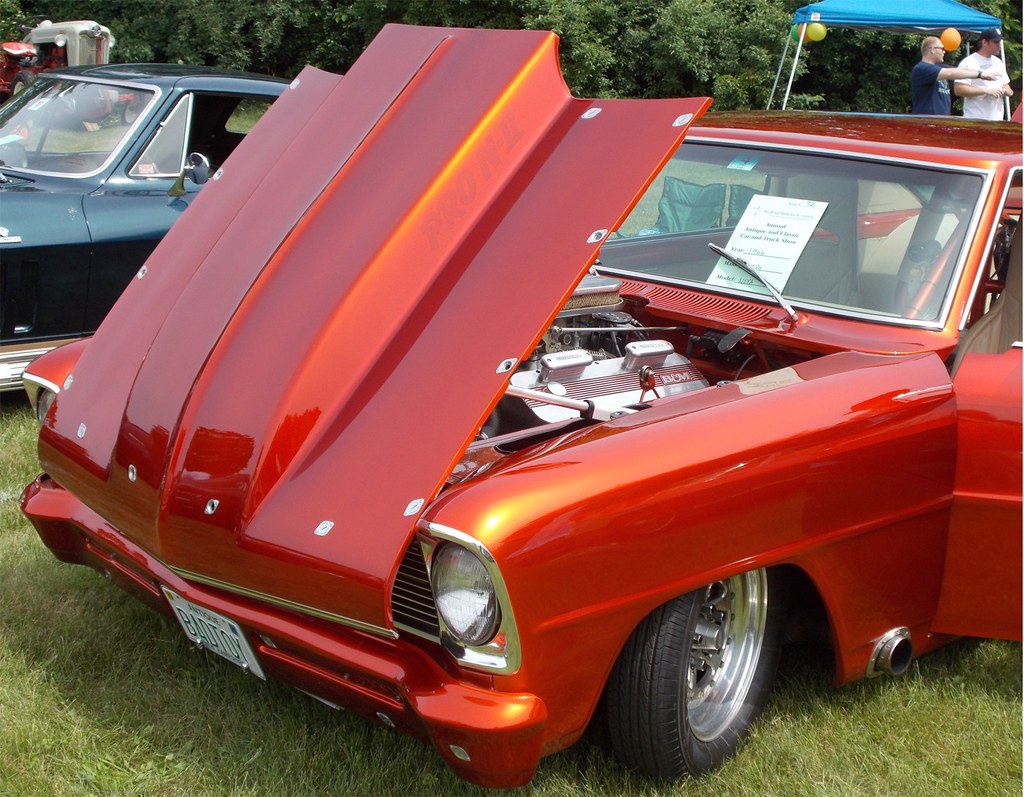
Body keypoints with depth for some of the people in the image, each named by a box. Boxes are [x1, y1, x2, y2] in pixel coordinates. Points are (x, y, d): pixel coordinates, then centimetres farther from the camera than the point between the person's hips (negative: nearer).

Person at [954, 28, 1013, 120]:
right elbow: (958, 89, -16)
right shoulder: (968, 63, -8)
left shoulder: (998, 63, 16)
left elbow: (1005, 84, 26)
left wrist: (1006, 91, 1)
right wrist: (985, 90, -20)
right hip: (975, 121, -7)